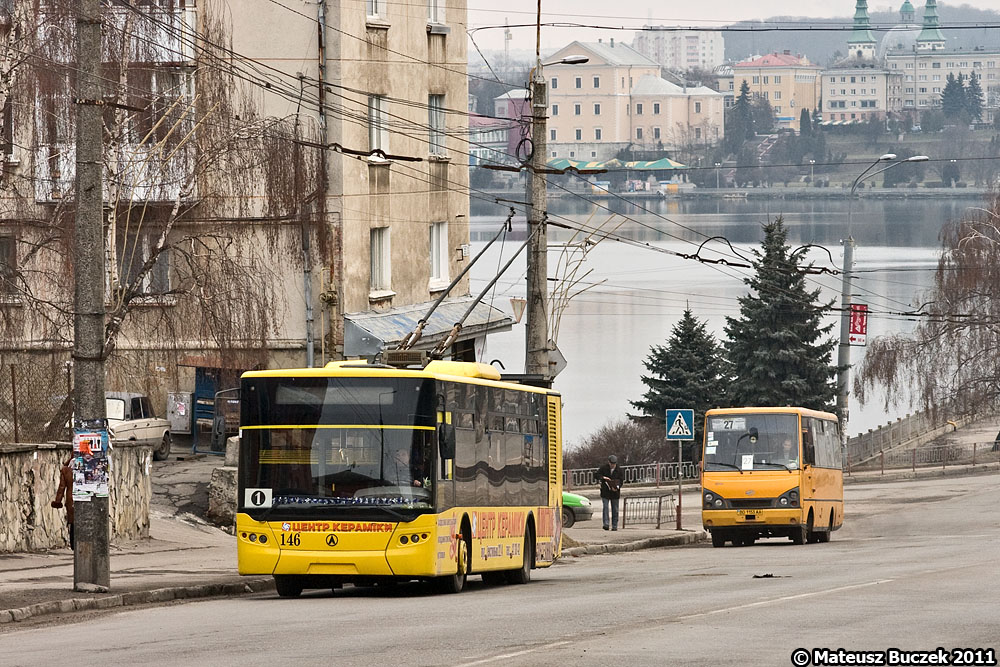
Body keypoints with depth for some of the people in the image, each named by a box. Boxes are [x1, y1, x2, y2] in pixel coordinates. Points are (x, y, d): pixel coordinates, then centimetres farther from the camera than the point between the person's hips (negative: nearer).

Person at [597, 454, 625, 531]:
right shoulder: (603, 468, -1)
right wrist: (603, 477, -18)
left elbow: (621, 481, -3)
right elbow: (597, 475, 3)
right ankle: (606, 524, -17)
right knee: (605, 507, -13)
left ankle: (614, 526, 12)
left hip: (615, 491, 1)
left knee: (615, 510, 6)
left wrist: (617, 487, -21)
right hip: (605, 492, -1)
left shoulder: (619, 470, -1)